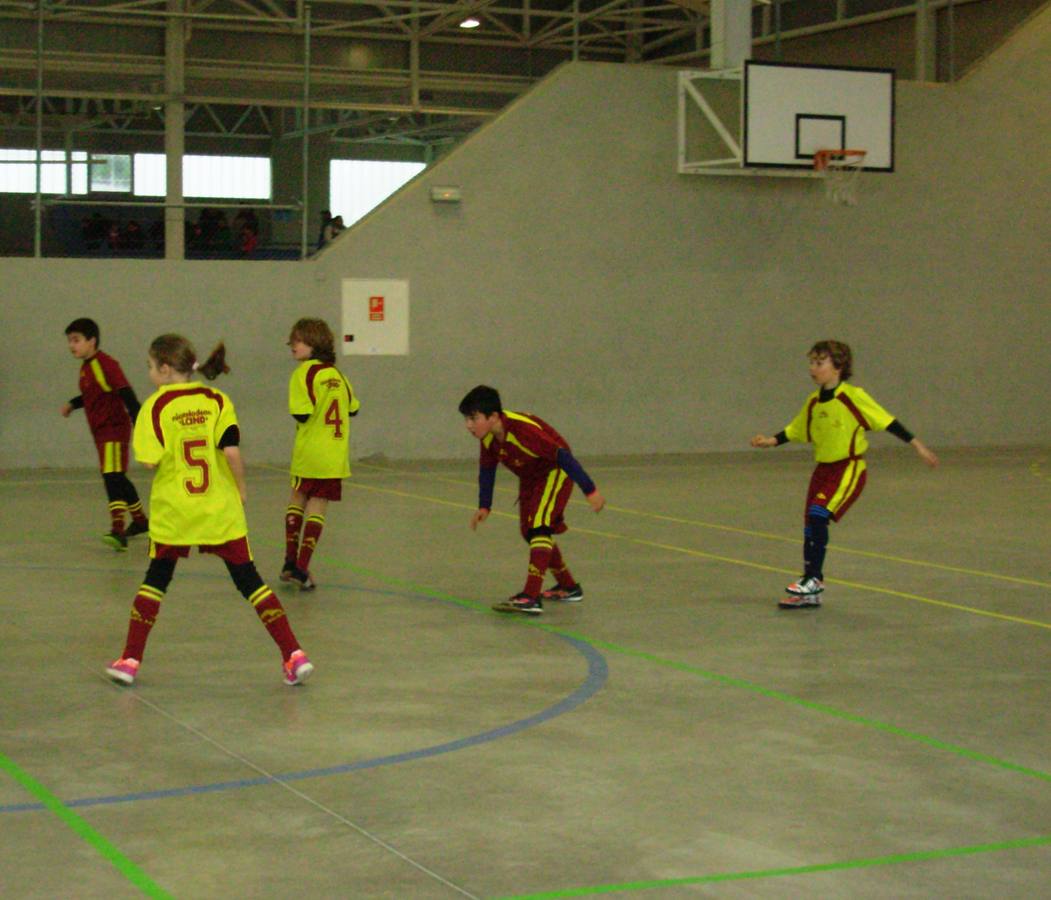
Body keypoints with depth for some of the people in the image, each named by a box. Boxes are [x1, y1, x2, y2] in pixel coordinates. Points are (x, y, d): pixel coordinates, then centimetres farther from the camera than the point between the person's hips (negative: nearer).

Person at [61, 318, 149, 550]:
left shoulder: (106, 364, -18)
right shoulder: (85, 368, 11)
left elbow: (126, 393, -23)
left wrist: (139, 423, -29)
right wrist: (72, 404, 17)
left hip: (114, 428, -10)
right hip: (100, 431, 10)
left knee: (112, 477, -21)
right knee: (117, 479, 20)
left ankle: (118, 530, -29)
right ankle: (140, 520, 36)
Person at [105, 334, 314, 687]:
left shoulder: (156, 405, -6)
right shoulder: (217, 400, 0)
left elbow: (151, 460, -13)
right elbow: (231, 450, -11)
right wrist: (240, 489, 2)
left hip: (173, 512, -2)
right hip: (221, 511, 2)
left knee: (156, 579, 15)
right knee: (249, 580, 4)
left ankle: (130, 660, 16)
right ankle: (294, 655, -4)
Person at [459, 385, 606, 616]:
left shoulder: (523, 430, -36)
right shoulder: (488, 436, -12)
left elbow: (562, 456, -34)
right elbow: (487, 468, 4)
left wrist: (590, 491, -32)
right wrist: (484, 507, 1)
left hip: (555, 473, -9)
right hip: (529, 478, 9)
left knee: (539, 526, -24)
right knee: (528, 531, 16)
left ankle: (531, 598, -30)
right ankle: (568, 587, 35)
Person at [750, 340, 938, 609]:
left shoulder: (853, 396, -11)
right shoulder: (813, 402, 7)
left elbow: (887, 422, -9)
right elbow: (795, 430, 19)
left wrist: (917, 445, -10)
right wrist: (771, 441, 4)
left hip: (849, 468, -7)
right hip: (823, 468, 7)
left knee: (818, 515, -22)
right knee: (810, 525, 5)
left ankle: (814, 579, -11)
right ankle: (810, 594, 13)